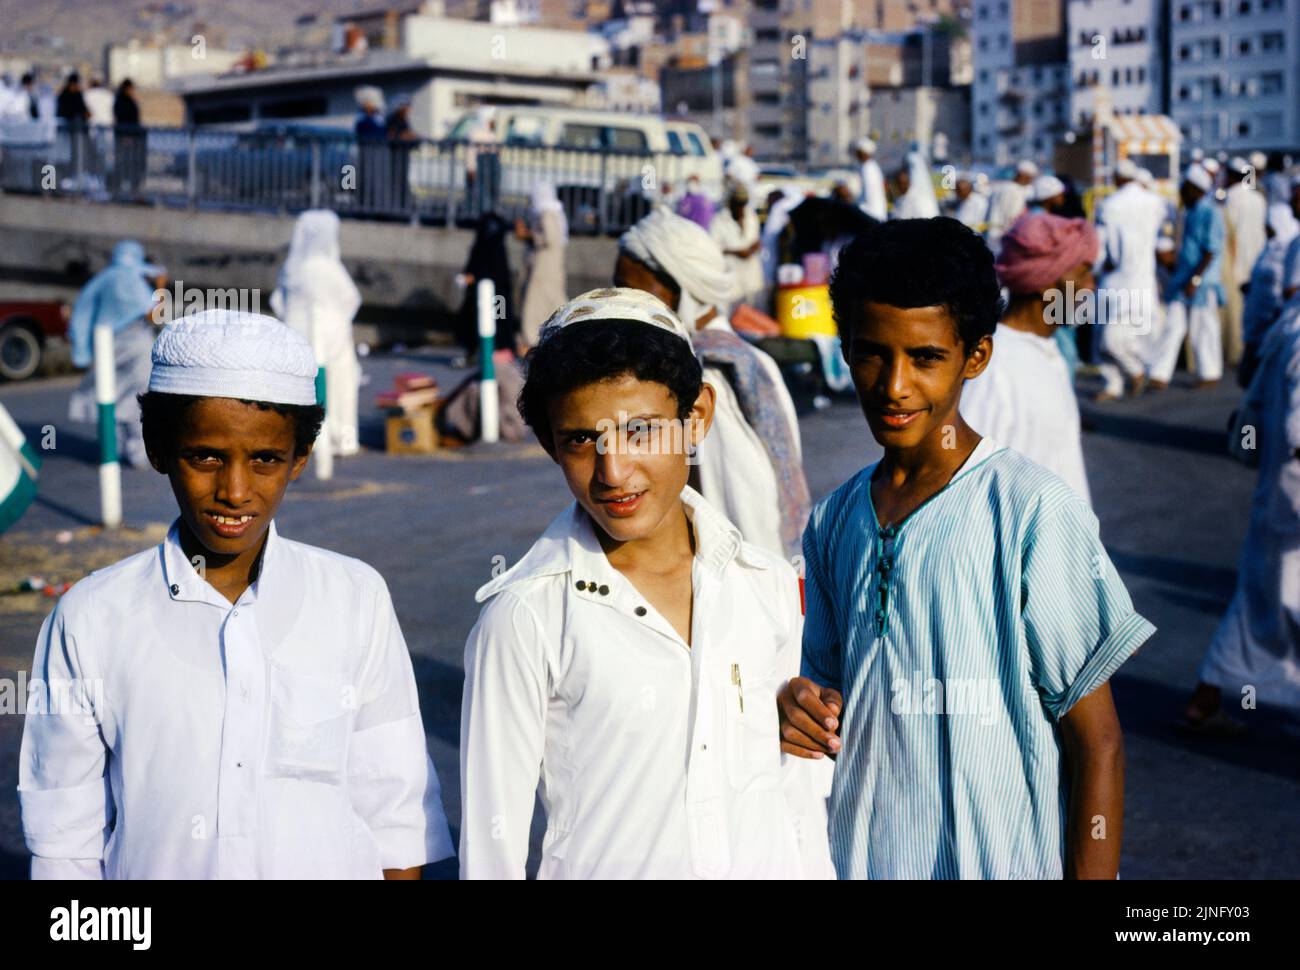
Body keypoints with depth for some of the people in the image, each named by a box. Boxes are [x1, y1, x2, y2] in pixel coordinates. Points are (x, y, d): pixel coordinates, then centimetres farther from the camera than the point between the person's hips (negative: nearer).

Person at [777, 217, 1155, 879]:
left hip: (1006, 863, -5)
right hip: (856, 859, 5)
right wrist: (804, 711, -7)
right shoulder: (832, 523, 2)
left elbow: (1097, 746, -13)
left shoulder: (1034, 514, -15)